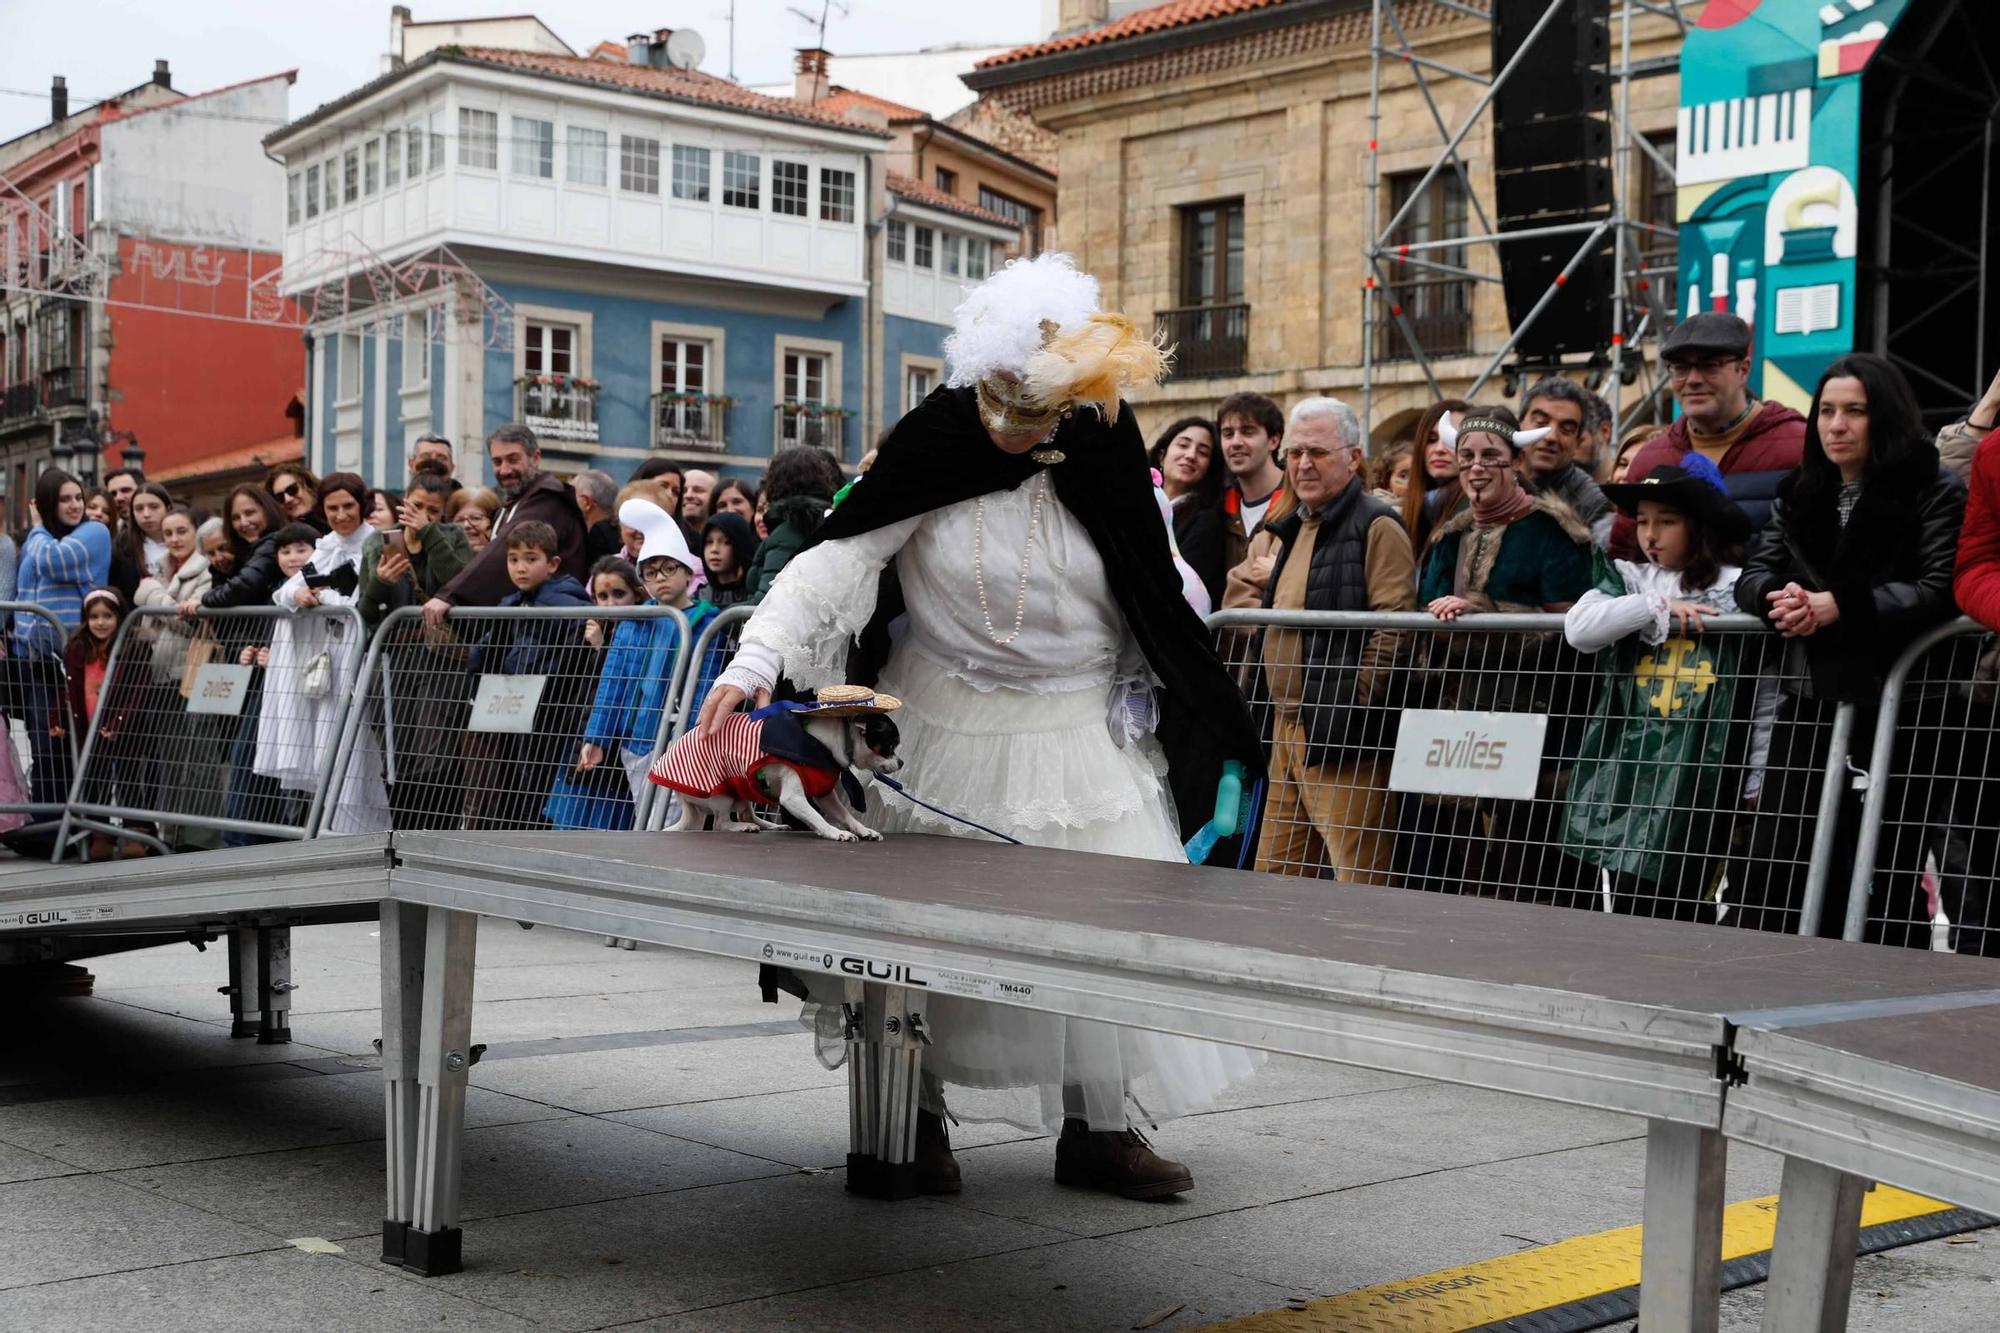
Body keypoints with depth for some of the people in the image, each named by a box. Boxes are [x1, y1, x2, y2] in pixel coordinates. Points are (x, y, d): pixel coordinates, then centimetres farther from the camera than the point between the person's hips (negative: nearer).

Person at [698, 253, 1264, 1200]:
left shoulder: (1104, 460, -4)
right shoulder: (933, 451, -11)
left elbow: (1162, 595, 8)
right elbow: (835, 560, -19)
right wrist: (756, 660, -31)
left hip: (1078, 736, 2)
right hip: (944, 733, -1)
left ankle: (1096, 1127, 13)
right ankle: (917, 1113, 21)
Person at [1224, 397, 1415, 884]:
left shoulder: (1376, 527, -8)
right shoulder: (1293, 530, 20)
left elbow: (1394, 629, -17)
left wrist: (1352, 706, -18)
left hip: (1344, 737, -9)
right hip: (1288, 732, 9)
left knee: (1359, 880, -8)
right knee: (1276, 872, 13)